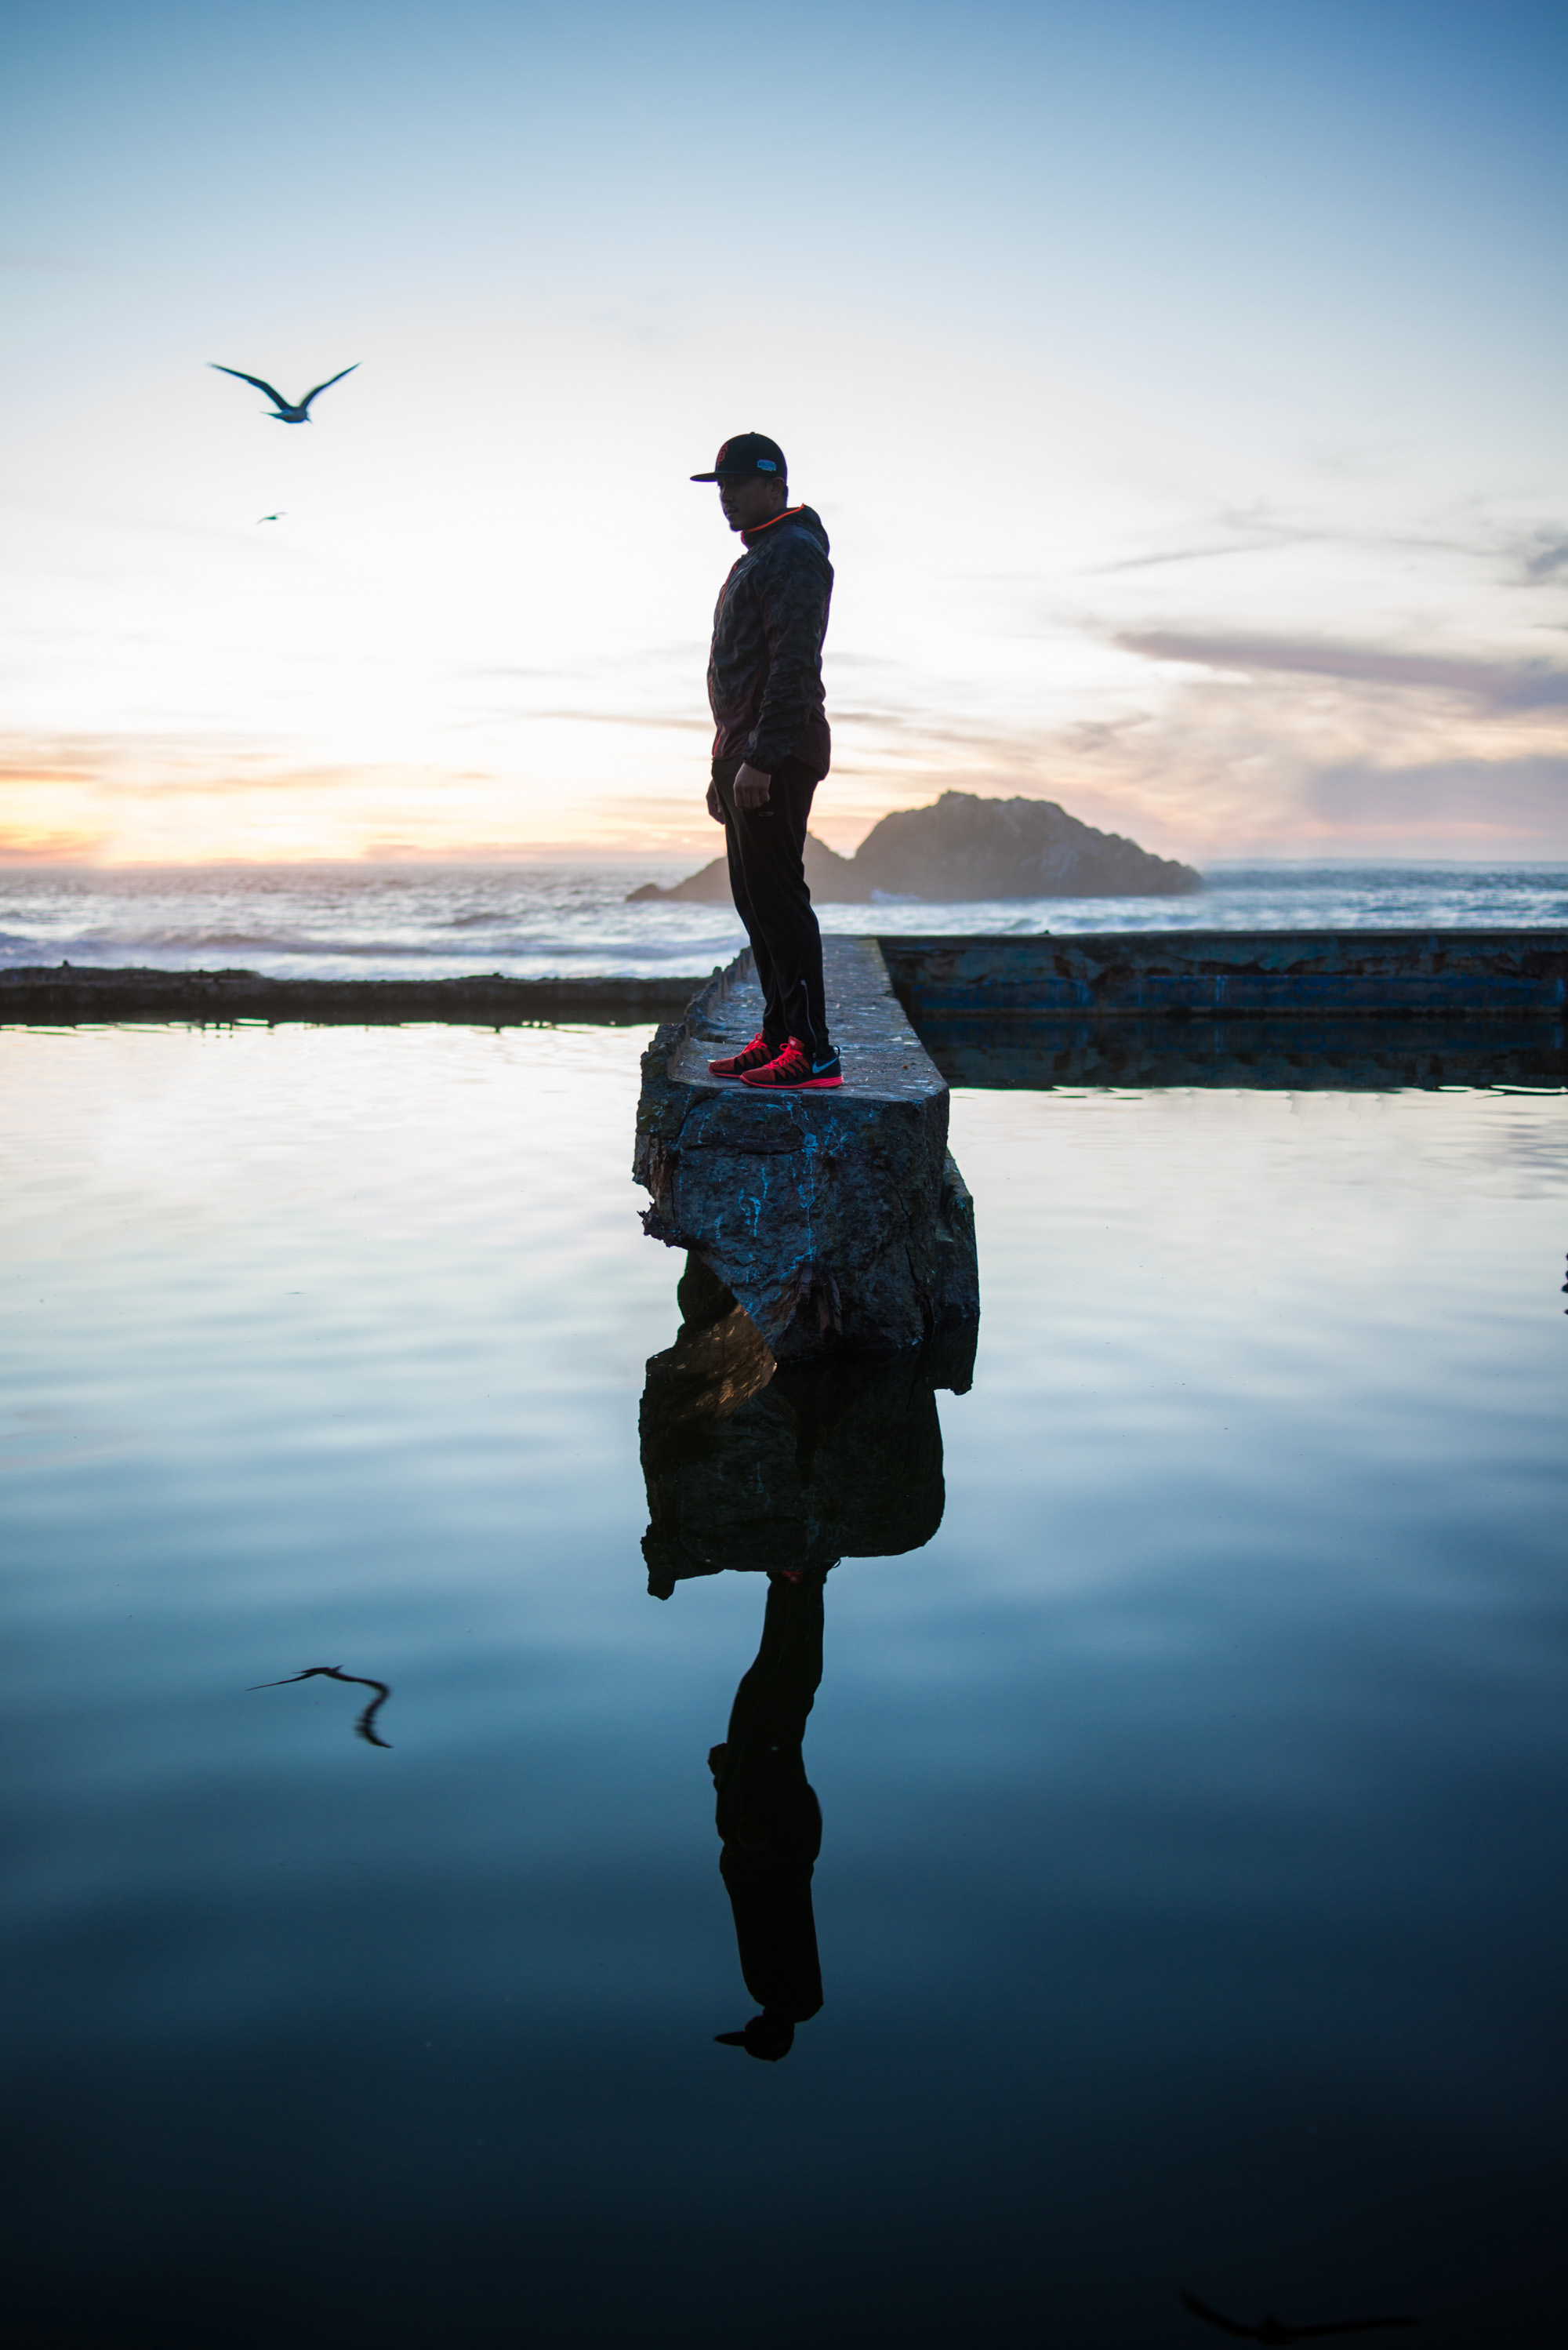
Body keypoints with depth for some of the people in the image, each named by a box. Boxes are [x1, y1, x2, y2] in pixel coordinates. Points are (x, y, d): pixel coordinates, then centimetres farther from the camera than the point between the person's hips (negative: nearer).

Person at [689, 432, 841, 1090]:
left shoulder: (793, 553, -10)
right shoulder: (757, 558, 23)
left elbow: (793, 665, -20)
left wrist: (760, 758, -25)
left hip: (775, 760, -11)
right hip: (747, 756, 11)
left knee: (776, 896, -13)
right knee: (754, 899, 11)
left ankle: (813, 1051, -12)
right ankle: (777, 1036, 17)